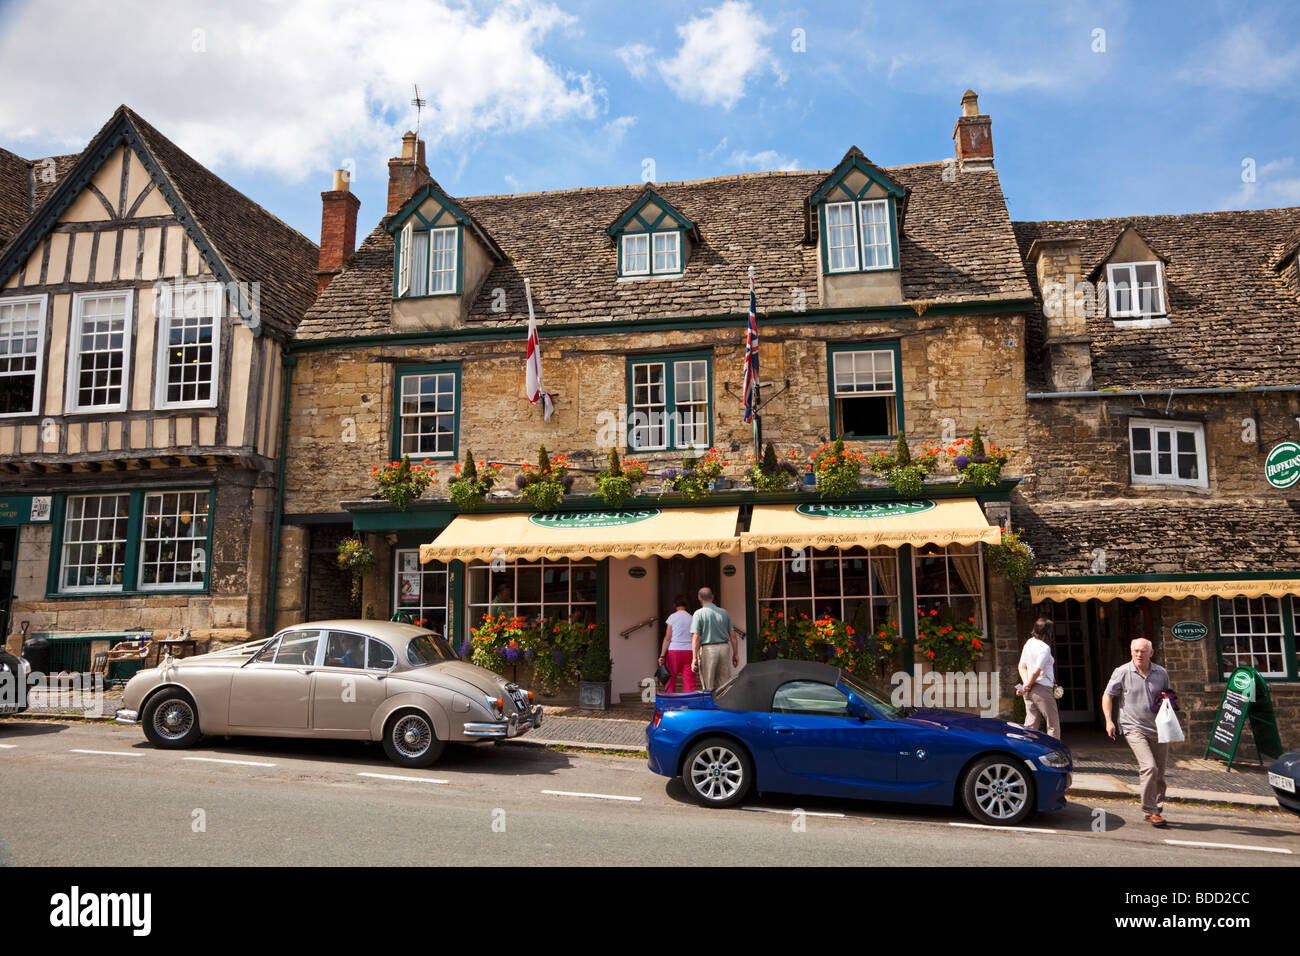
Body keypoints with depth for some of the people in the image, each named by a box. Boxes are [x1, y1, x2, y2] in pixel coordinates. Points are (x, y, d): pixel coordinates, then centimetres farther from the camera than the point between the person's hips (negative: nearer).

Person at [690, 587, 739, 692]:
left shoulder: (698, 614, -5)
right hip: (724, 648, 4)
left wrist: (694, 658, -11)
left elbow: (696, 637, -12)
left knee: (708, 687, 3)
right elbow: (733, 635, 8)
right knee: (724, 684, 11)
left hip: (707, 649, -4)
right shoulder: (724, 613, 8)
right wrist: (735, 654, 14)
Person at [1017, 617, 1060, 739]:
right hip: (1043, 689, -8)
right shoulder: (1045, 647, -13)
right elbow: (1036, 671, -19)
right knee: (1053, 726, 3)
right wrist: (1028, 684, -4)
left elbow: (1021, 666, 12)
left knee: (1030, 726, 7)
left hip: (1030, 691, 8)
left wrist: (1026, 683, 1)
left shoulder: (1028, 643, 11)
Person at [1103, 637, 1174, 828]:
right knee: (1149, 767, -19)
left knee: (1159, 773, 10)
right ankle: (1151, 811, -9)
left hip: (1158, 729, 4)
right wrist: (1109, 721, -7)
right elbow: (1107, 696, 3)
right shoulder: (1122, 672, -4)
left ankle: (1156, 810, 26)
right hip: (1134, 728, -4)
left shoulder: (1161, 673, 6)